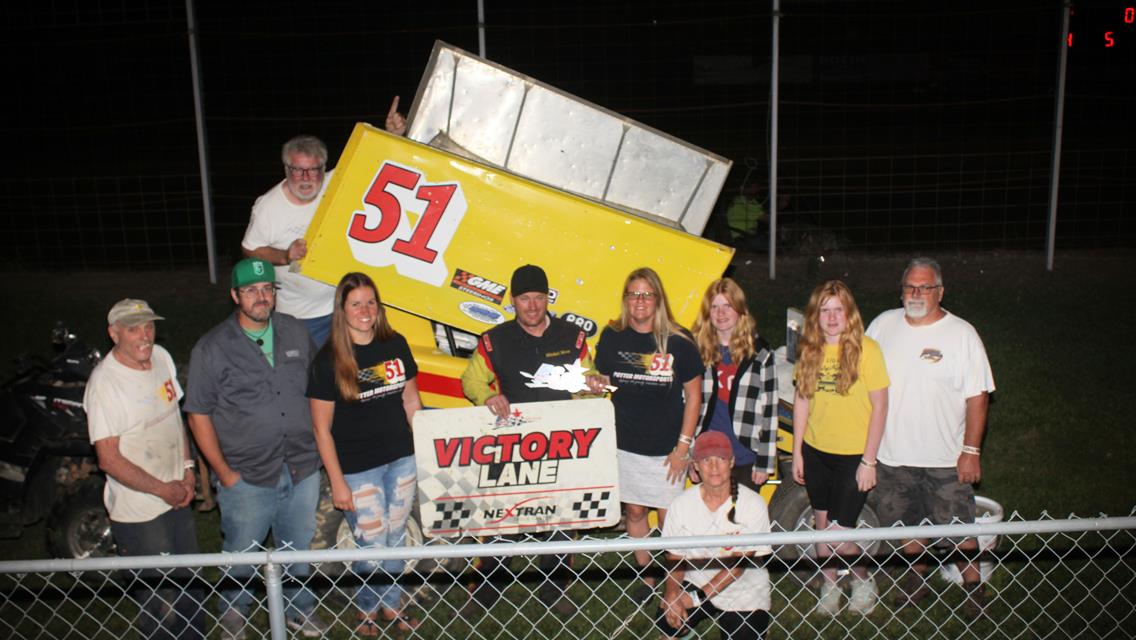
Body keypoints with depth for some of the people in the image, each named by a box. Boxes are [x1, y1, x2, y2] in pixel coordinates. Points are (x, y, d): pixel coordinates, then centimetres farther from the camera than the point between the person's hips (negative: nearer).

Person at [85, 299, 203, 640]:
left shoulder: (161, 357, 1)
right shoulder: (104, 384, -21)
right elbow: (109, 460, -21)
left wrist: (188, 468, 4)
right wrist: (163, 490, -15)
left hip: (176, 497, 7)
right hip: (139, 512, -7)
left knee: (190, 586, 21)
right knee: (159, 602, 3)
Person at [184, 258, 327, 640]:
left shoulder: (296, 332, 2)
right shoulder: (212, 348, -9)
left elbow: (316, 386, 14)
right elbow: (199, 415, -7)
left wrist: (320, 444, 9)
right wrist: (223, 472, -9)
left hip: (303, 468, 3)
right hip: (247, 477, -3)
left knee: (298, 547, 19)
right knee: (241, 555, 12)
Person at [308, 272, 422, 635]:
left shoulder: (395, 344, 0)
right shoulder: (329, 360, -13)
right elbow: (322, 428, -9)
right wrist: (337, 482, -10)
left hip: (401, 461, 4)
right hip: (357, 469, -4)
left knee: (396, 539, 16)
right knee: (372, 546, 5)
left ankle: (391, 604, 38)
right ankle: (367, 609, 32)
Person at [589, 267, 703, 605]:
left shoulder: (678, 341, -10)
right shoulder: (612, 336, -2)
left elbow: (693, 395, -4)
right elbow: (604, 381, 11)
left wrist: (683, 446, -7)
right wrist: (597, 383, -15)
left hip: (667, 448, -3)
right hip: (625, 444, 3)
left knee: (670, 519, 3)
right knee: (634, 511, 14)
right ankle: (646, 578, 33)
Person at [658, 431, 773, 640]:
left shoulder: (752, 504, -17)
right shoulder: (681, 504, -10)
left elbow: (739, 563, -17)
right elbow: (675, 557, -4)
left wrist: (699, 596, -22)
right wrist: (672, 593, -23)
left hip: (743, 592, -1)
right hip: (695, 582, 1)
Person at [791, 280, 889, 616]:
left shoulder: (866, 348, -12)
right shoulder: (810, 351, 2)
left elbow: (880, 405, -11)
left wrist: (869, 461, -11)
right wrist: (796, 451, 8)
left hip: (853, 455, -4)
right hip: (815, 452, 4)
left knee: (839, 534, -3)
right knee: (823, 526, 14)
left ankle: (864, 580, 25)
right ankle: (829, 585, 34)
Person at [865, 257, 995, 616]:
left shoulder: (962, 334, -8)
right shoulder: (884, 324, 2)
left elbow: (977, 396, -8)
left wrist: (971, 450, -12)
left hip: (945, 457, -3)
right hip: (893, 452, 3)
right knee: (906, 522, 17)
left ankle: (973, 585, 26)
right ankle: (917, 579, 37)